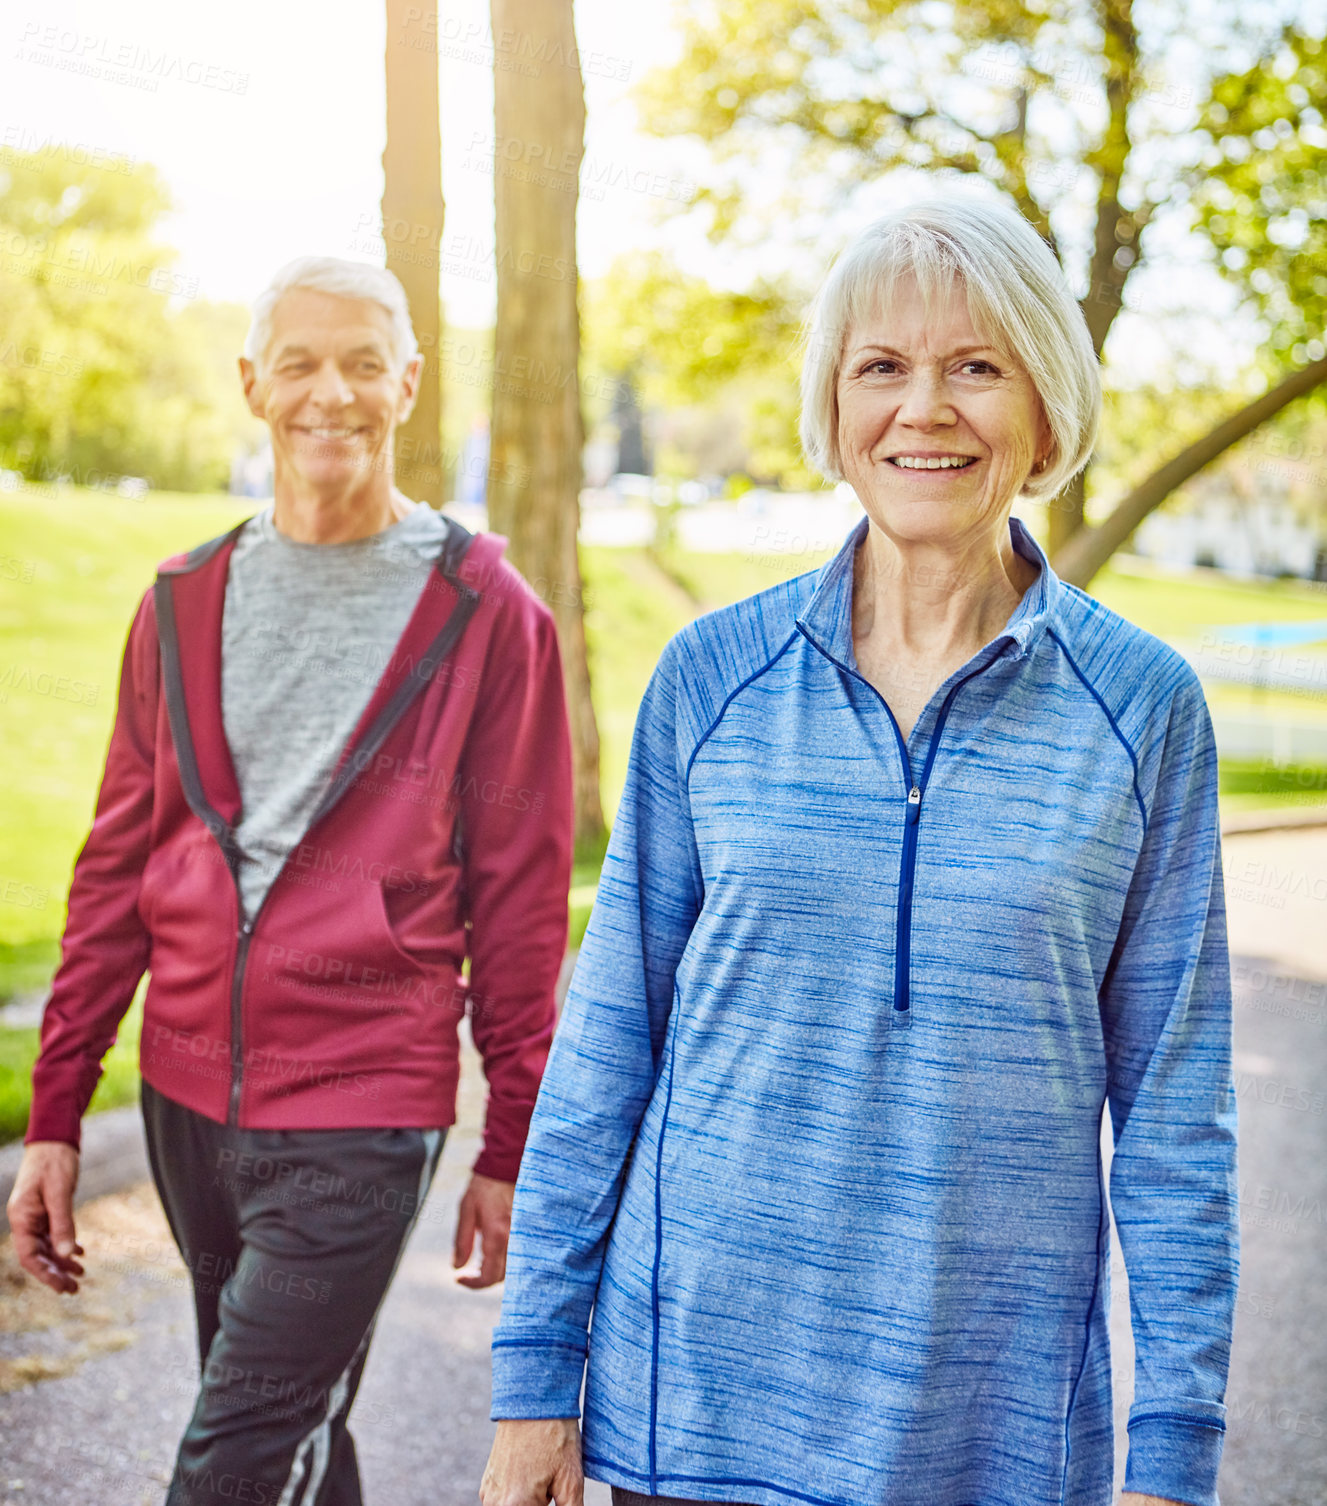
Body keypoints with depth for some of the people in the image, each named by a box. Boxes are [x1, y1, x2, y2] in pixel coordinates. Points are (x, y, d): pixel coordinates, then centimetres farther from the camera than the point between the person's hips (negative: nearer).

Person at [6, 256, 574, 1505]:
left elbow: (520, 895, -3)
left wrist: (511, 1147, -1)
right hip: (187, 1097, 5)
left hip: (361, 1118, -4)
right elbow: (117, 870, 10)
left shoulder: (486, 614, -5)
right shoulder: (186, 605, 7)